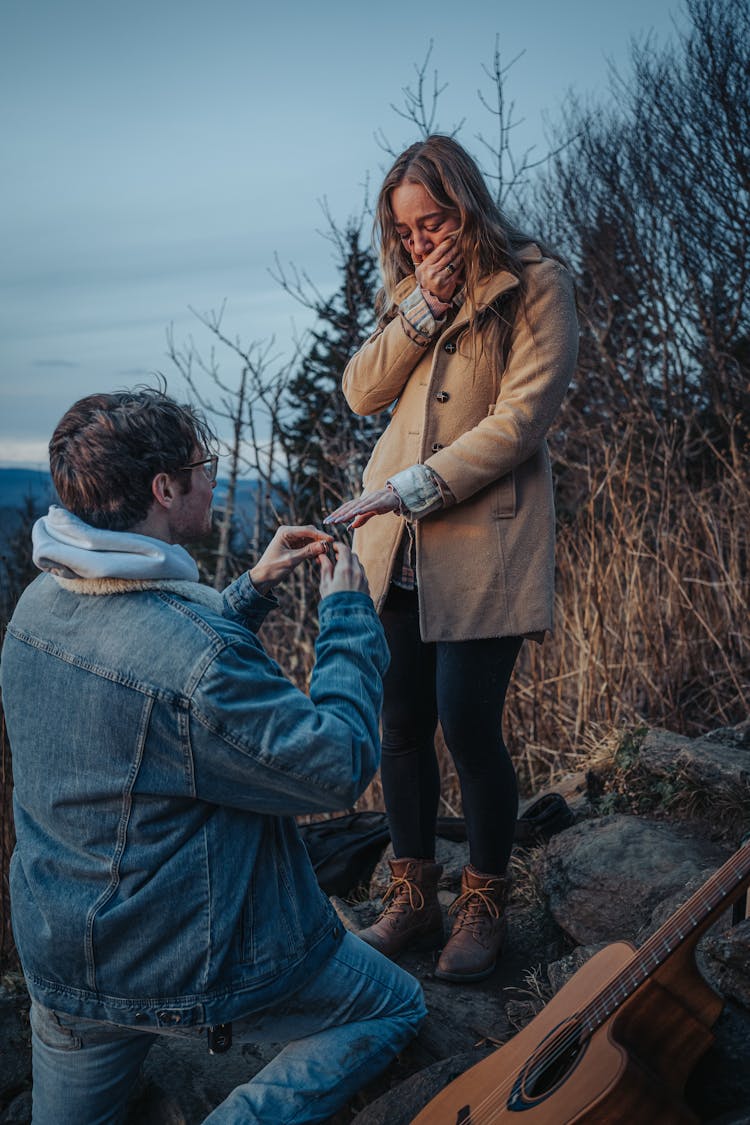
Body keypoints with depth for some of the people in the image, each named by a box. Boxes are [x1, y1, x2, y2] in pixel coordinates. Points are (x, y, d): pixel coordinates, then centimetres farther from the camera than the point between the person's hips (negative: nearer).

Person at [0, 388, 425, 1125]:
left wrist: (253, 588, 9)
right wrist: (348, 613, -13)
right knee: (396, 1005, 15)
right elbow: (340, 766, -22)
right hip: (194, 968, -8)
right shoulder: (199, 658, -32)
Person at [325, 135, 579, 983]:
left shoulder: (536, 284, -2)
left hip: (482, 545, -5)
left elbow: (519, 420, -12)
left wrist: (413, 487, -16)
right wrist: (422, 311, -6)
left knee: (469, 728, -5)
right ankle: (413, 901, 24)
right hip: (397, 548, 6)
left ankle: (484, 906, 18)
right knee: (402, 727, 7)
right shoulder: (409, 290, 17)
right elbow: (361, 391, 7)